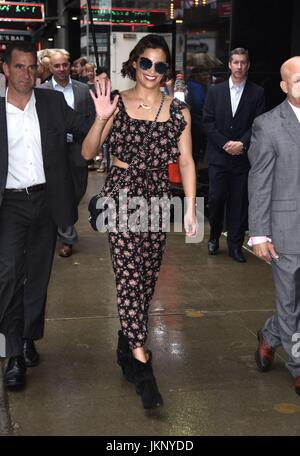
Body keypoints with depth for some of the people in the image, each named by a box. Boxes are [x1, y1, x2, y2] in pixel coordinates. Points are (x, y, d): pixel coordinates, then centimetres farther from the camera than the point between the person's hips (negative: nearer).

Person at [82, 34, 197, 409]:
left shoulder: (178, 111, 3)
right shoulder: (117, 104, -2)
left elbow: (186, 161, 3)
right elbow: (88, 153, -3)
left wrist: (191, 207, -3)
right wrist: (101, 119, -20)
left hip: (158, 196, 3)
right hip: (121, 193, -2)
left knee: (147, 277, 9)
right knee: (130, 274, -7)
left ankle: (128, 341, 30)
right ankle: (141, 360, 0)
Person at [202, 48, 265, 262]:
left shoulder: (257, 93, 4)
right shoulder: (215, 90, 6)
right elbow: (207, 122, 2)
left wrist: (241, 144, -14)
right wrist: (225, 143, -9)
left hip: (243, 157, 0)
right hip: (218, 155, 0)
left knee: (239, 202, 2)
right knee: (216, 198, -1)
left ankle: (235, 245, 12)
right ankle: (214, 237, 20)